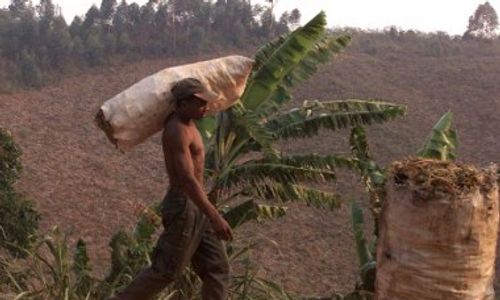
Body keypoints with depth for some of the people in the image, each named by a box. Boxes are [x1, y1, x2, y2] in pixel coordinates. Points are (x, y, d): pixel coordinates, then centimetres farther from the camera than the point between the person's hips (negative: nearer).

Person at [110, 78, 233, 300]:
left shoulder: (186, 121, 9)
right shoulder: (177, 131, -21)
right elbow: (187, 180, -29)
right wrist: (215, 217, -33)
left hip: (196, 206, 9)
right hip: (183, 206, -9)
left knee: (217, 269, 9)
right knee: (166, 271, 0)